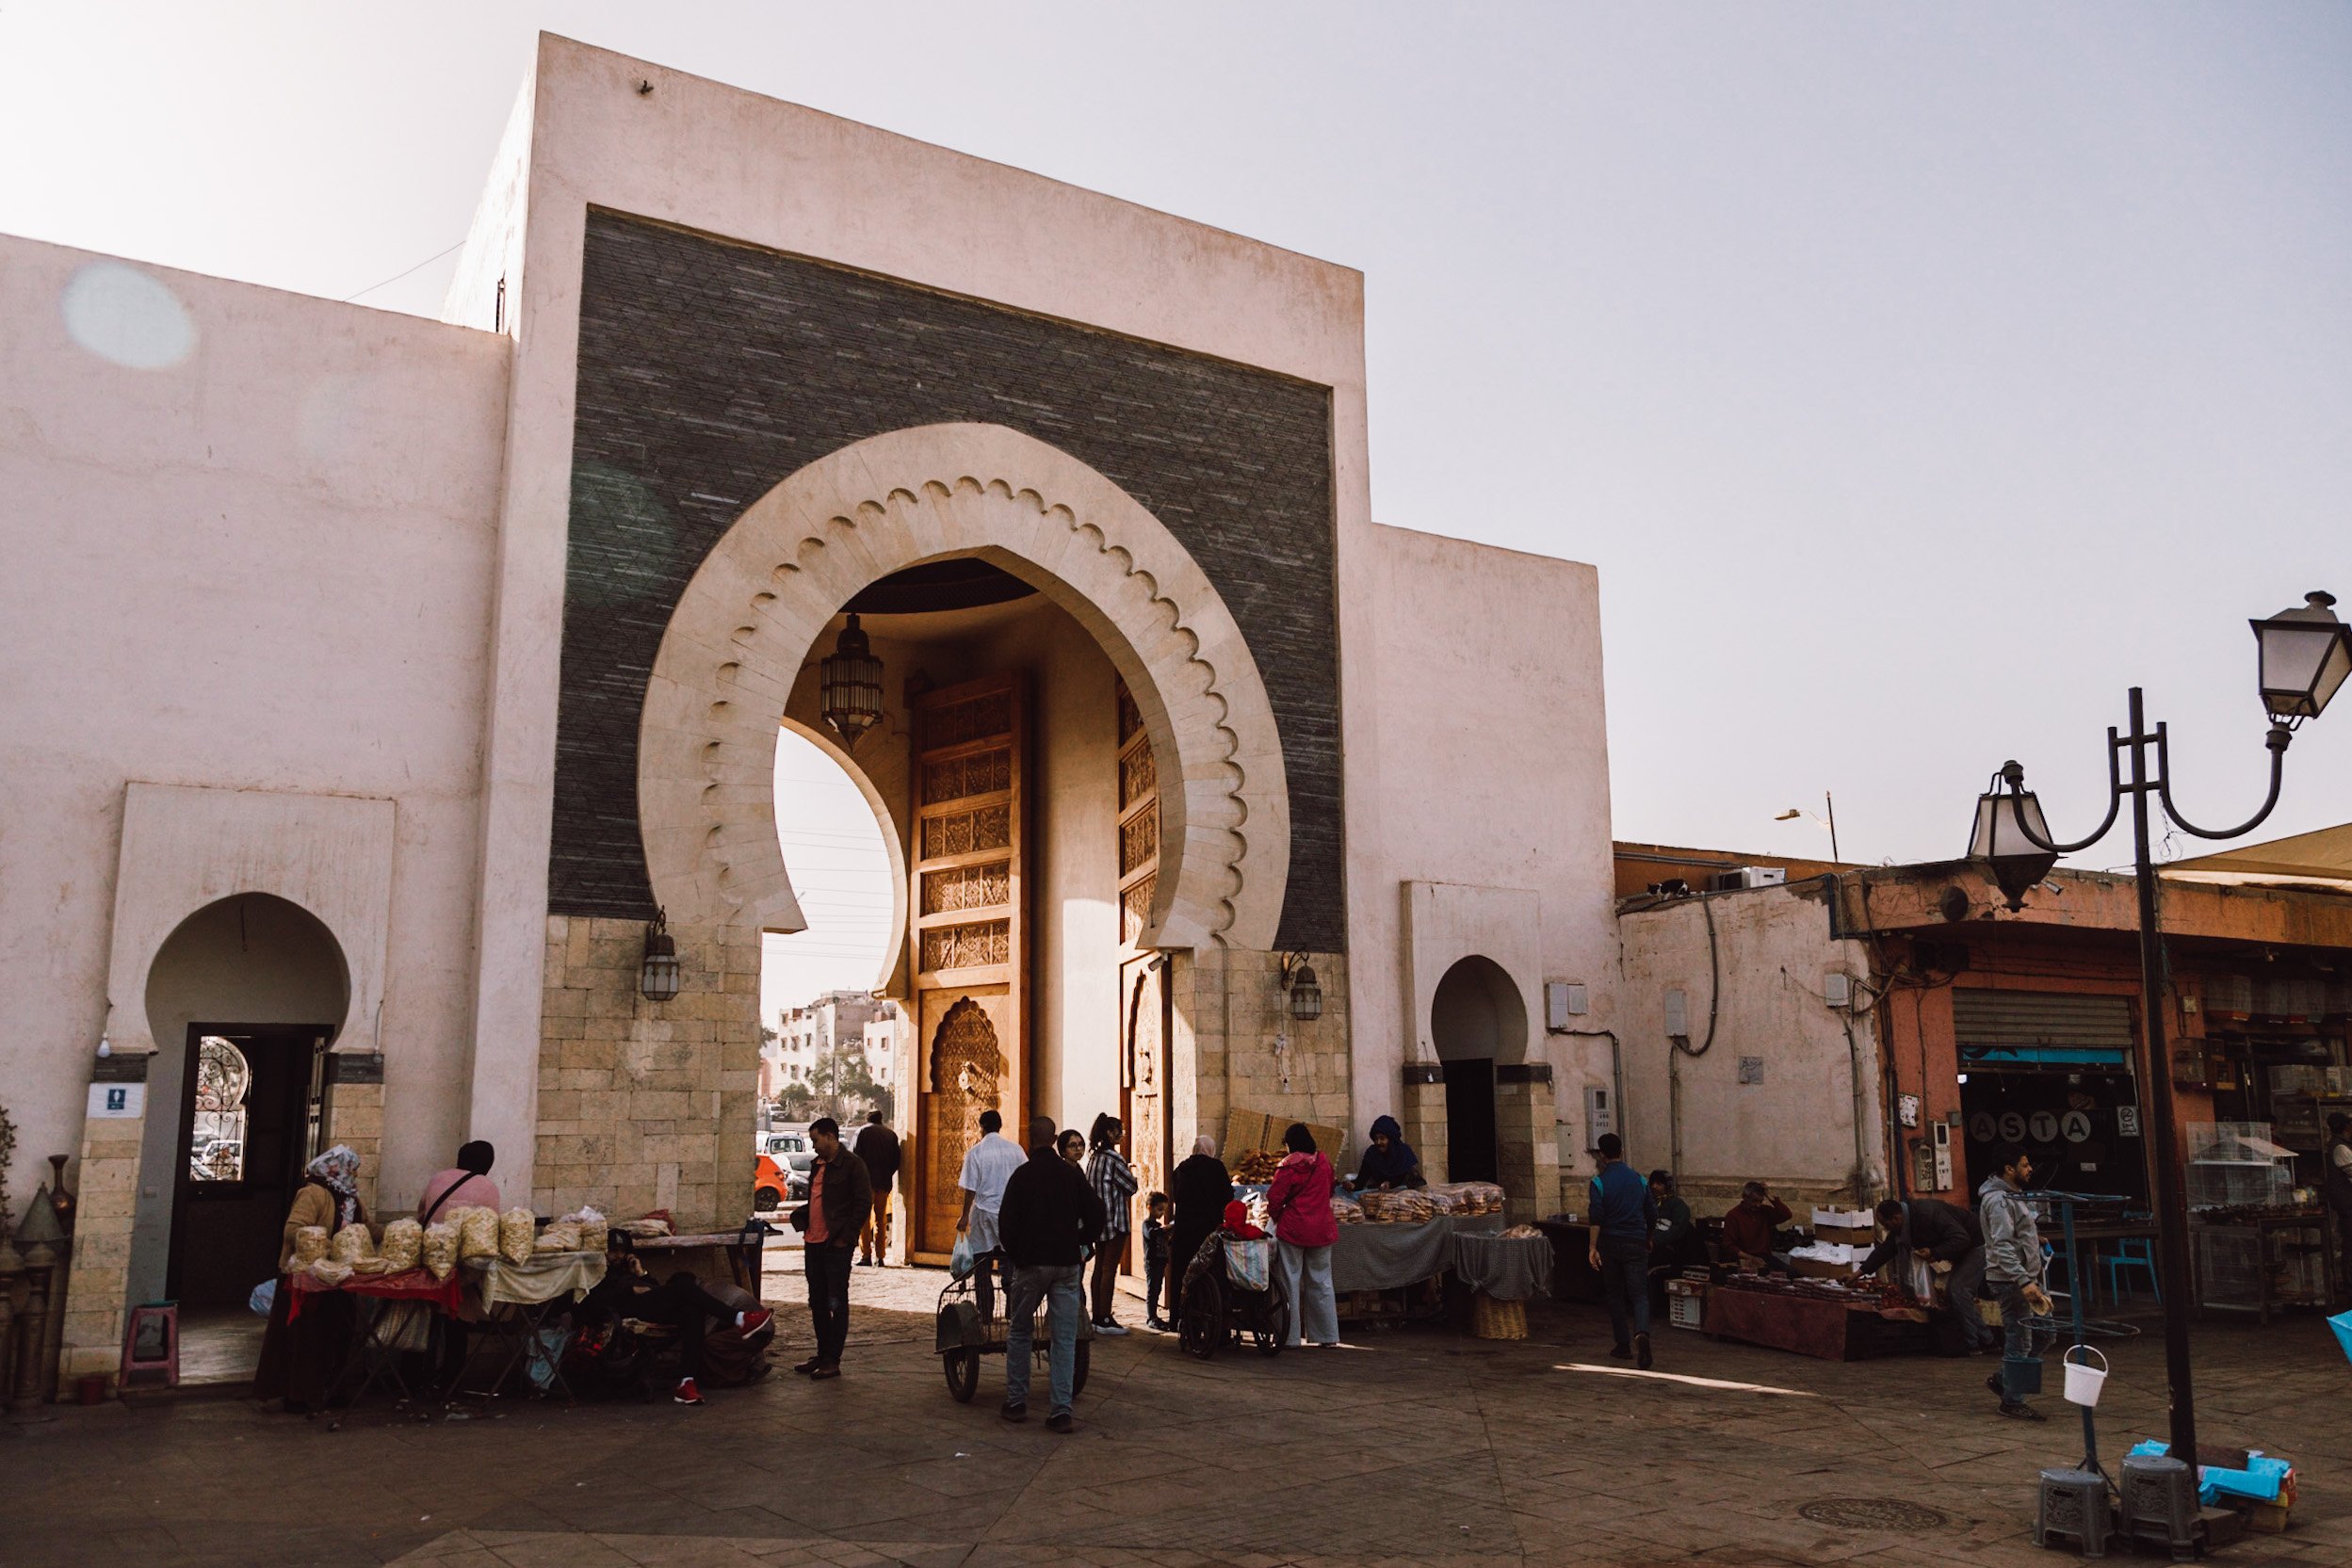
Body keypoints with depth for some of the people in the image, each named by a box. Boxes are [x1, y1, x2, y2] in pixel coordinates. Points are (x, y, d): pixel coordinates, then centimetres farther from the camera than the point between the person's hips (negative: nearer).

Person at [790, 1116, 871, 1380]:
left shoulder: (852, 1164, -9)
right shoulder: (818, 1165, 16)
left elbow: (864, 1204, -12)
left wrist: (844, 1237, -13)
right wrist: (800, 1218, 7)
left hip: (836, 1246, -8)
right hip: (813, 1243, 8)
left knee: (837, 1303, -1)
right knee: (817, 1302, 13)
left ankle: (833, 1361, 3)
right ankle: (823, 1355, 23)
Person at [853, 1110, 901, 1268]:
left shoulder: (862, 1132, 0)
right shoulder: (891, 1134, 11)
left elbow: (855, 1156, -7)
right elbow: (896, 1160, 7)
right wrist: (887, 1175, 13)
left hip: (866, 1180, -3)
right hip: (884, 1182, 3)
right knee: (881, 1219, 10)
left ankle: (866, 1255, -4)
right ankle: (880, 1256, 8)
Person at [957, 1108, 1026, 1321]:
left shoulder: (975, 1152, -7)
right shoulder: (1015, 1149, 2)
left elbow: (971, 1188, -7)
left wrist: (965, 1216, 1)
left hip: (984, 1212, -3)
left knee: (982, 1270, 5)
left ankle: (986, 1315, 4)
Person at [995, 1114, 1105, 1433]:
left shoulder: (1022, 1175, -6)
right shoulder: (1073, 1174, 3)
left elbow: (1007, 1224, -7)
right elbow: (1096, 1215, 4)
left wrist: (1013, 1254, 9)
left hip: (1030, 1263, -2)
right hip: (1067, 1264, 2)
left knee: (1020, 1334, 14)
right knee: (1065, 1339, 4)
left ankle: (1016, 1403, 18)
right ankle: (1061, 1412, -1)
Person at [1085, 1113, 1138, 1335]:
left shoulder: (1093, 1157, 11)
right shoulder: (1113, 1158, -15)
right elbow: (1131, 1186, -12)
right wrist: (1131, 1173, 8)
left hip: (1099, 1219, 9)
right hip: (1114, 1219, -9)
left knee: (1099, 1268, 11)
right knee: (1110, 1269, -6)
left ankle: (1097, 1317, 15)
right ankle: (1105, 1319, -6)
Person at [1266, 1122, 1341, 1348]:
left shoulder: (1288, 1167, -12)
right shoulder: (1324, 1163, 4)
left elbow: (1274, 1198, -10)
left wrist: (1274, 1217, 9)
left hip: (1293, 1228, -4)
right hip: (1321, 1228, 4)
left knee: (1291, 1281, 4)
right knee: (1321, 1281, 10)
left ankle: (1291, 1337, 6)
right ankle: (1328, 1336, 9)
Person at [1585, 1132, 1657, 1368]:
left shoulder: (1599, 1182, -7)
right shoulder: (1639, 1180, 4)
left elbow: (1597, 1218, -15)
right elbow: (1652, 1215, 10)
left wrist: (1592, 1248, -13)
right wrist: (1648, 1239, 26)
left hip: (1610, 1244, -1)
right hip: (1636, 1244, 1)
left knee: (1615, 1295, 13)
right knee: (1639, 1294, -2)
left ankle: (1623, 1344, 18)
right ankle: (1641, 1333, -28)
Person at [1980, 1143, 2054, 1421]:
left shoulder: (2012, 1195, 15)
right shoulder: (1999, 1201, -18)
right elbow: (2002, 1246, -26)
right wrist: (2024, 1282, -31)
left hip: (2025, 1277, 10)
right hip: (2011, 1281, -10)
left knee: (2042, 1332, 14)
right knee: (2019, 1341, -4)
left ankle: (2002, 1379, 22)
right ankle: (2011, 1402, 7)